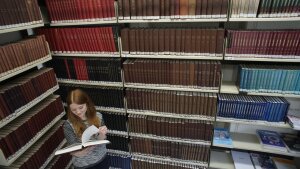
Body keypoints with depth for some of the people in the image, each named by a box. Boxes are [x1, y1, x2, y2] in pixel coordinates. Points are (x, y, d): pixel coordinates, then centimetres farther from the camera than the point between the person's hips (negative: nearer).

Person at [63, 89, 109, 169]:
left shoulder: (97, 116, -13)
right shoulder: (68, 125, -19)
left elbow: (101, 140, -6)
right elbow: (74, 152, -16)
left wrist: (102, 134, -29)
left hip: (102, 159, 2)